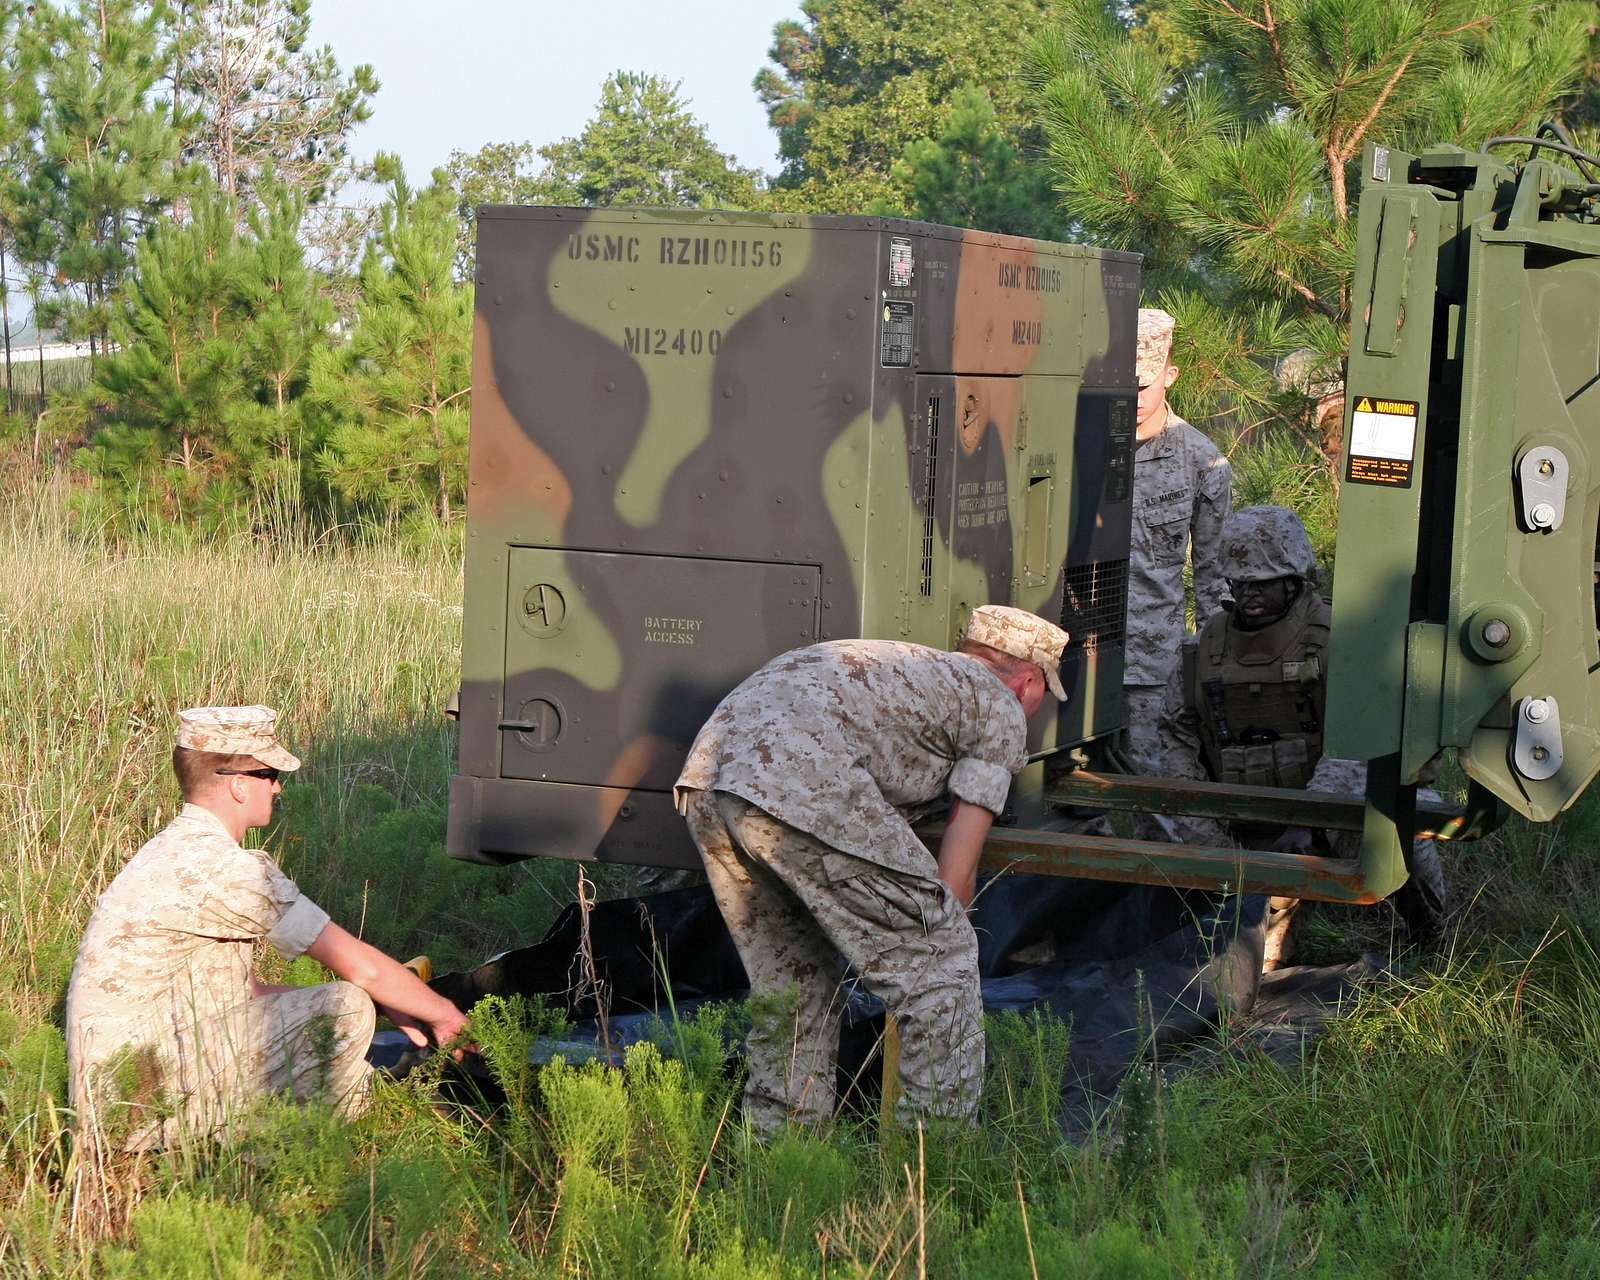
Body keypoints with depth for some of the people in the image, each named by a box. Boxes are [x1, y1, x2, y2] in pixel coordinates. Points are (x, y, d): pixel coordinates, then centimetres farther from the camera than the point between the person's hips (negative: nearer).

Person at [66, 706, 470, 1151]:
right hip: (149, 1109, -10)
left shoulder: (177, 852, 16)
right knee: (346, 1009, -13)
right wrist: (445, 1014, 5)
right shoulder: (227, 869, -15)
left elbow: (243, 990, 20)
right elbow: (360, 967, -11)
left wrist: (385, 1006, 15)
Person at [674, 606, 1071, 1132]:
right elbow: (957, 868, 12)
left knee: (789, 982, 24)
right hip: (800, 786, -8)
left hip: (707, 774, 8)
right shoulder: (999, 707, 17)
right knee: (941, 960, 6)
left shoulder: (899, 664, 40)